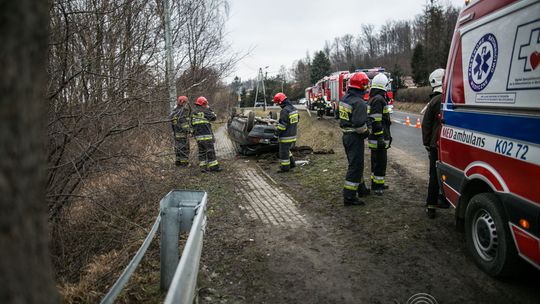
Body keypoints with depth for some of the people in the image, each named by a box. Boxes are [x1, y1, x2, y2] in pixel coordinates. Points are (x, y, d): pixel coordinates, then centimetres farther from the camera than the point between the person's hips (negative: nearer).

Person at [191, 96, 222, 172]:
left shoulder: (193, 112, 12)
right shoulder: (204, 111, -10)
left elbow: (192, 123, 15)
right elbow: (213, 117, -1)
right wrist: (209, 109, 9)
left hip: (198, 136, 7)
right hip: (206, 135, -7)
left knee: (201, 151, 11)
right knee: (210, 151, -4)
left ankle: (203, 167, 11)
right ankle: (213, 166, -3)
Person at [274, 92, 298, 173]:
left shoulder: (284, 111, -23)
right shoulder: (294, 108, 7)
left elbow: (282, 124, -22)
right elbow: (296, 121, 16)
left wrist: (278, 132, -9)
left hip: (286, 136, -9)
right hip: (293, 135, 9)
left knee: (283, 151, 4)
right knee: (287, 150, 24)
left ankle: (285, 167, 13)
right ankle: (291, 163, 27)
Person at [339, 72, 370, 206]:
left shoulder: (344, 98, 7)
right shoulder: (359, 102, -22)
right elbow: (359, 124, -25)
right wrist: (366, 133, -9)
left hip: (346, 134, 9)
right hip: (355, 137, -9)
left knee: (355, 163, 22)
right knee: (355, 166, -2)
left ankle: (361, 188, 37)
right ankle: (349, 197, 1)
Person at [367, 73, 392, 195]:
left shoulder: (372, 98, 14)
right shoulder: (379, 99, -18)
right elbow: (376, 122, -24)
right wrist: (381, 137, -22)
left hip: (374, 138, 10)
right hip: (379, 138, -10)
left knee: (376, 161, 18)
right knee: (380, 161, -3)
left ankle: (376, 183, 29)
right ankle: (377, 186, 3)